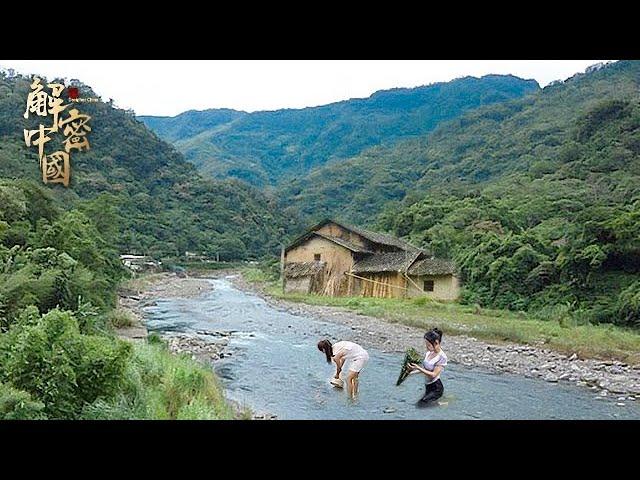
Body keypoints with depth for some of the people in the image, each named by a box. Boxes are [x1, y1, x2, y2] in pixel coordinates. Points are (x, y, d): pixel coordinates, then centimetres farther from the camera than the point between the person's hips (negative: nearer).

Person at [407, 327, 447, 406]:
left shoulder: (442, 357, -21)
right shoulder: (429, 352, 0)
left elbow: (433, 374, -23)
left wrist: (418, 368, -26)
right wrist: (411, 372, 5)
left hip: (436, 388, -8)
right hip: (427, 386, 8)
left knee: (421, 404, -15)